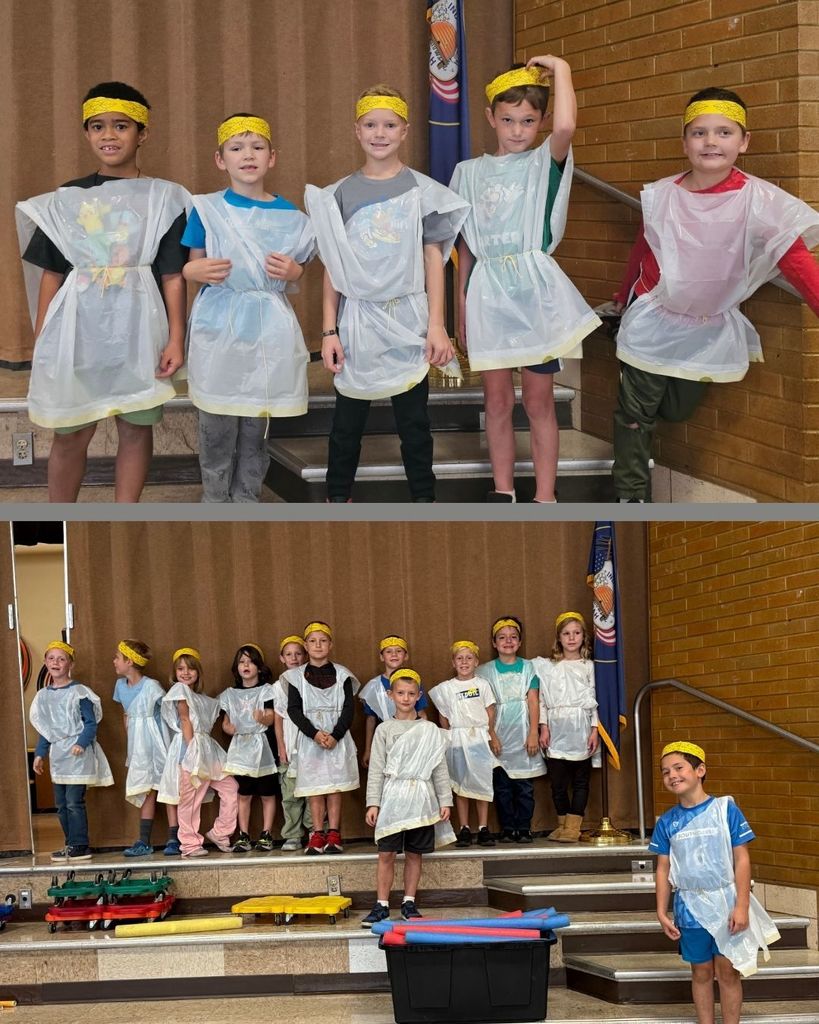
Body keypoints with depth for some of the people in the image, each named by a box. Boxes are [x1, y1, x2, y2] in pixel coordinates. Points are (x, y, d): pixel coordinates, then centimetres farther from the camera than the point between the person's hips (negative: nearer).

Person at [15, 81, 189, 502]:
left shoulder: (163, 198, 2)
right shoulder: (67, 199, 7)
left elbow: (173, 276, 0)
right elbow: (51, 274, 7)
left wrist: (176, 339, -5)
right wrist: (40, 342, 4)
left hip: (138, 330, -1)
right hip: (76, 329, 1)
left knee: (136, 427, 5)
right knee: (71, 433, 3)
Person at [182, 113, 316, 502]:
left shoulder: (287, 215, 5)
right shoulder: (207, 210, 0)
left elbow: (297, 274, 14)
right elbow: (189, 265, 4)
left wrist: (291, 271, -9)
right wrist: (196, 271, -19)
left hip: (268, 328, 2)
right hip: (219, 325, -2)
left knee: (256, 425, 6)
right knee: (217, 424, -1)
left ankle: (246, 497, 17)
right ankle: (214, 499, 11)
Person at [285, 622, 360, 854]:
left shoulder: (341, 675, 4)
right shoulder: (297, 677, 4)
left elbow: (349, 708, 0)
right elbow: (294, 710, -2)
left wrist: (335, 735, -13)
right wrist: (315, 733, -15)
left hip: (337, 737, 0)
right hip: (309, 739, 0)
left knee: (335, 788, -1)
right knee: (314, 790, 0)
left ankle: (333, 835, 1)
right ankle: (317, 835, 2)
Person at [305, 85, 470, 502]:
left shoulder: (422, 190, 1)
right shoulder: (341, 194, 4)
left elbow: (433, 260, 2)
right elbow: (332, 268, 6)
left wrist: (436, 326, -4)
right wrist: (329, 331, 2)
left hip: (407, 322, -1)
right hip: (357, 322, 1)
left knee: (413, 420, 3)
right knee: (347, 420, 7)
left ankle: (424, 499, 11)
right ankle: (337, 499, 15)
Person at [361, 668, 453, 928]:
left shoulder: (430, 730, 8)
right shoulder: (385, 730, 5)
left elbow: (440, 768, 9)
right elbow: (376, 769, 3)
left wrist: (445, 801, 3)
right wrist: (373, 804, -4)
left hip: (421, 800, 1)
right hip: (392, 799, -1)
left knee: (414, 853, 6)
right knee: (386, 854, -3)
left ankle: (409, 903, 14)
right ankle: (381, 905, 1)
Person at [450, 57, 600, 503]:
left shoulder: (545, 163, 0)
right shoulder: (470, 172, 10)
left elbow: (565, 126, -24)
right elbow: (466, 247, 13)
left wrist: (559, 68, -12)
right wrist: (461, 308, 11)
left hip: (535, 288, -3)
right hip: (488, 291, 3)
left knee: (538, 400, 2)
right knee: (497, 399, 8)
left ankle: (545, 496, 8)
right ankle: (502, 491, 17)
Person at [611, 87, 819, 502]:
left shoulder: (758, 200, -19)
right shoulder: (661, 196, -10)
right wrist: (623, 298, 17)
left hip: (708, 332, 0)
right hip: (652, 324, 0)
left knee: (677, 411, 17)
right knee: (636, 413, 4)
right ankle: (631, 495, 21)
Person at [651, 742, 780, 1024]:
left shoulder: (725, 809, -7)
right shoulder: (667, 822, 2)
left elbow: (741, 860, -6)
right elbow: (663, 869, 7)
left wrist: (742, 906, -11)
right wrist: (662, 912, 2)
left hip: (725, 904, -3)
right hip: (690, 907, 3)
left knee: (728, 971, 1)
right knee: (701, 972, 10)